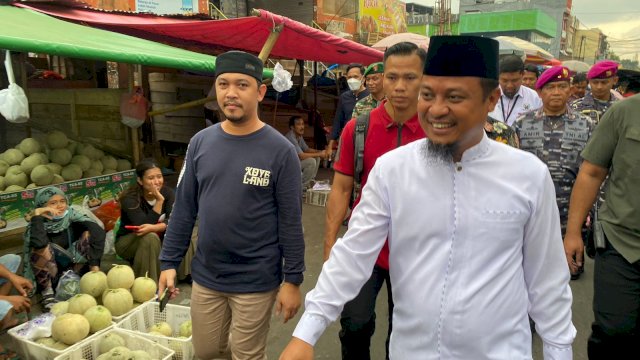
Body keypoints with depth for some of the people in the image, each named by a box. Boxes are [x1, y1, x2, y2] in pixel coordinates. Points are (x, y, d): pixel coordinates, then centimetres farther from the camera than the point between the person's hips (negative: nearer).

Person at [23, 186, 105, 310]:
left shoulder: (71, 213, -11)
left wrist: (94, 264, -32)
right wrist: (37, 215, -33)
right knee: (40, 247, -30)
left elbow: (99, 231, -26)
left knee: (90, 234, -19)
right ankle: (47, 293, -12)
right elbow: (38, 244, -40)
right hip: (50, 274, -2)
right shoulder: (36, 225, -16)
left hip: (75, 266, 2)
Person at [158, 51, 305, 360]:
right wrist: (169, 262, 3)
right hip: (205, 277, 4)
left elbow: (290, 221, -10)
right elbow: (184, 209, 5)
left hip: (256, 281, -4)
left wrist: (292, 279, -9)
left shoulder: (280, 151, -12)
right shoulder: (200, 142, -1)